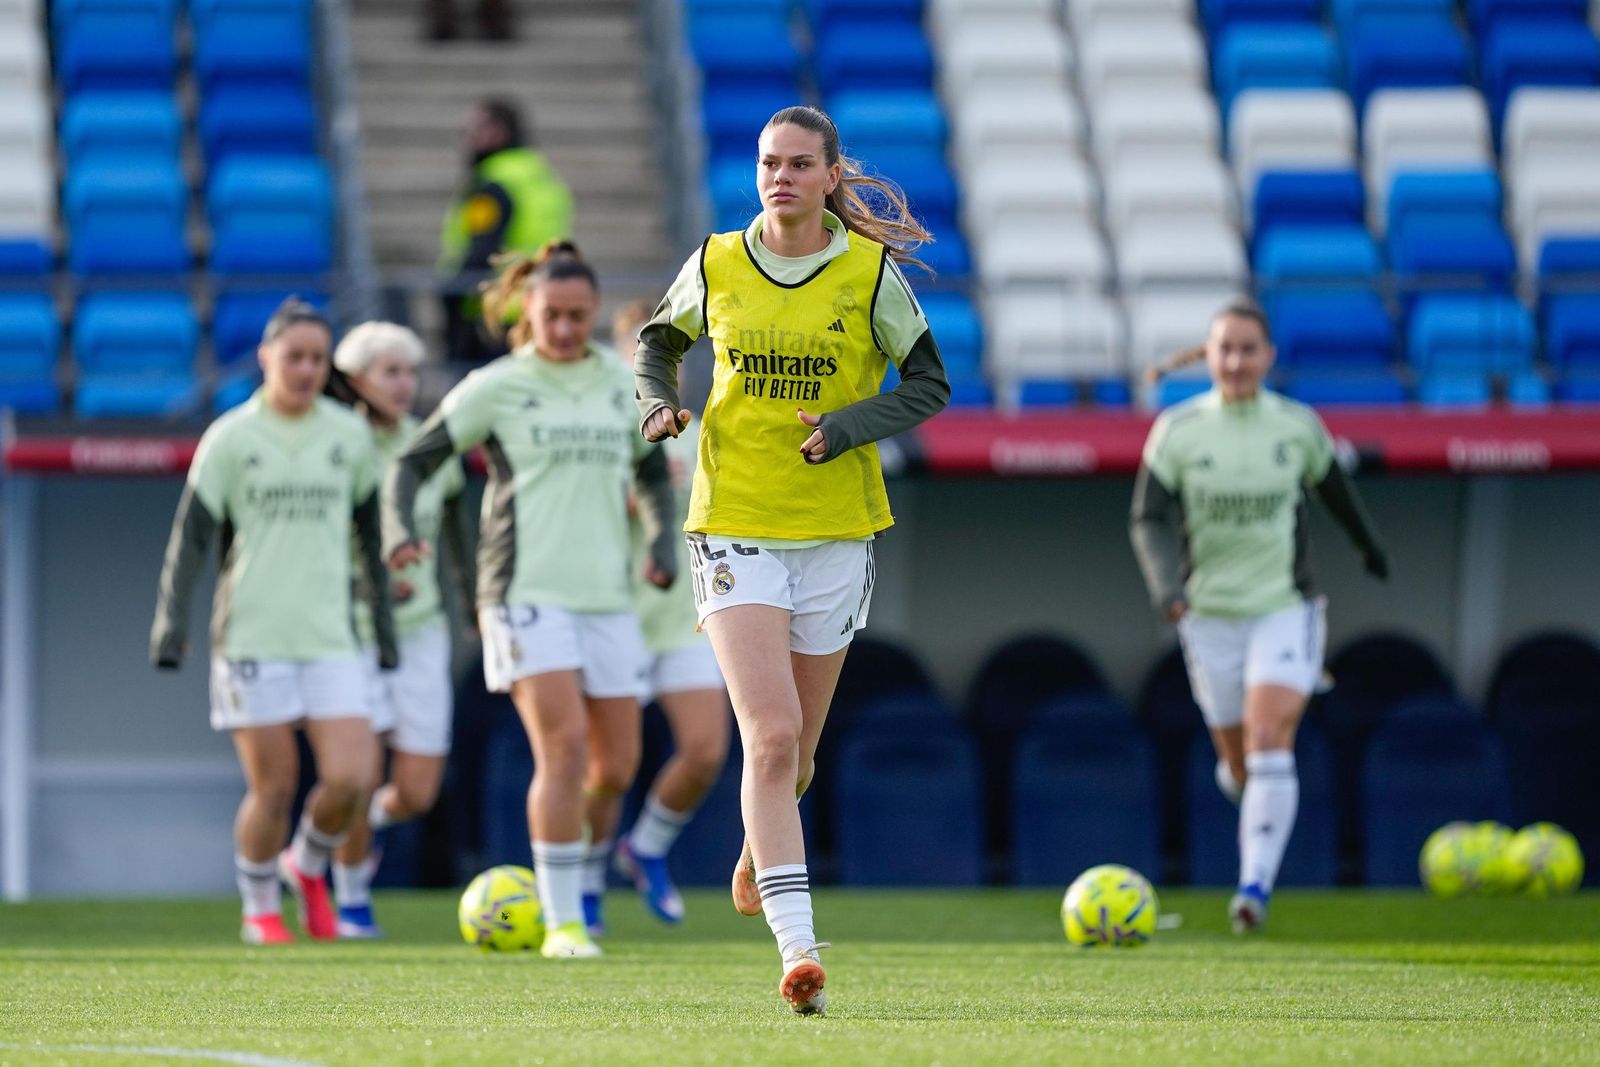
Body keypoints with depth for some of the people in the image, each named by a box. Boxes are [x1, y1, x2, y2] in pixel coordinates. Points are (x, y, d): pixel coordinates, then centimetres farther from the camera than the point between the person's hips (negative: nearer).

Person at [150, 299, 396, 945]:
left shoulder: (349, 435, 9)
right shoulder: (231, 437, 0)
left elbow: (370, 534, 18)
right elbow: (191, 535, -1)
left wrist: (384, 624, 18)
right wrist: (171, 627, -7)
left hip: (329, 636, 3)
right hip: (251, 635, -3)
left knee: (350, 779, -10)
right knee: (274, 787, -3)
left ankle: (307, 867, 21)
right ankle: (260, 910, 19)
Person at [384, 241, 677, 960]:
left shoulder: (621, 385, 11)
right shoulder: (495, 388, -1)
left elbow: (653, 474, 25)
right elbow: (412, 462, 1)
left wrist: (662, 541, 7)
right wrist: (398, 529, -18)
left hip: (606, 597, 5)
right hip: (527, 593, -5)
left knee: (617, 765, 4)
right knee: (564, 747, -18)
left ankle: (572, 883, 29)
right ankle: (561, 923, -14)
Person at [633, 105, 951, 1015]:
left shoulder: (872, 273, -3)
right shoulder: (717, 265, 1)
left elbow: (929, 385, 2)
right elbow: (660, 338, 20)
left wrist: (847, 427, -14)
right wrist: (659, 401, 0)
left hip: (837, 528, 1)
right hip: (735, 525, -1)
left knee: (795, 750, 11)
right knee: (772, 737, -16)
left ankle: (760, 855, 46)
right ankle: (798, 948, -21)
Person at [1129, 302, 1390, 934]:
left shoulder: (1298, 426, -2)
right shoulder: (1177, 431, -5)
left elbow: (1330, 485, 18)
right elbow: (1149, 521, -8)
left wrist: (1368, 545, 34)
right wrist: (1167, 586, -26)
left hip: (1285, 610, -1)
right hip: (1210, 615, 1)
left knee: (1269, 748, -18)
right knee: (1240, 765, 9)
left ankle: (1255, 886, -19)